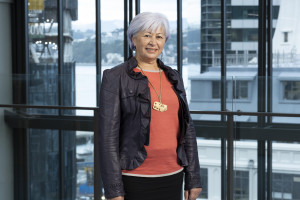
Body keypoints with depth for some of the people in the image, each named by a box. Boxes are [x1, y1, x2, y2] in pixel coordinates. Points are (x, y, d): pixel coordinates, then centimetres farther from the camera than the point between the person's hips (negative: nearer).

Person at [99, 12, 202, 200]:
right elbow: (108, 134, -8)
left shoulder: (174, 77, 11)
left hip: (172, 177, 5)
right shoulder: (115, 78, -4)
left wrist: (193, 179, 9)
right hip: (135, 179, -5)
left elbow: (187, 129, 12)